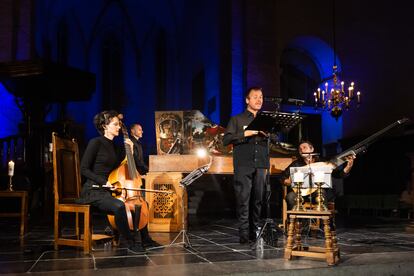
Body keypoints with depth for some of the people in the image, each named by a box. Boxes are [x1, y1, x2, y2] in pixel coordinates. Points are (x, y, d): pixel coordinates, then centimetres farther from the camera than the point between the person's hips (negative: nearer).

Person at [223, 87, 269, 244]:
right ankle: (244, 234, -3)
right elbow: (226, 140, -2)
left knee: (258, 200, 3)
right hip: (243, 166, -3)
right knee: (243, 200, -6)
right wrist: (245, 134, -14)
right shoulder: (237, 119, 8)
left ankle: (254, 232, 11)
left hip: (261, 166, 3)